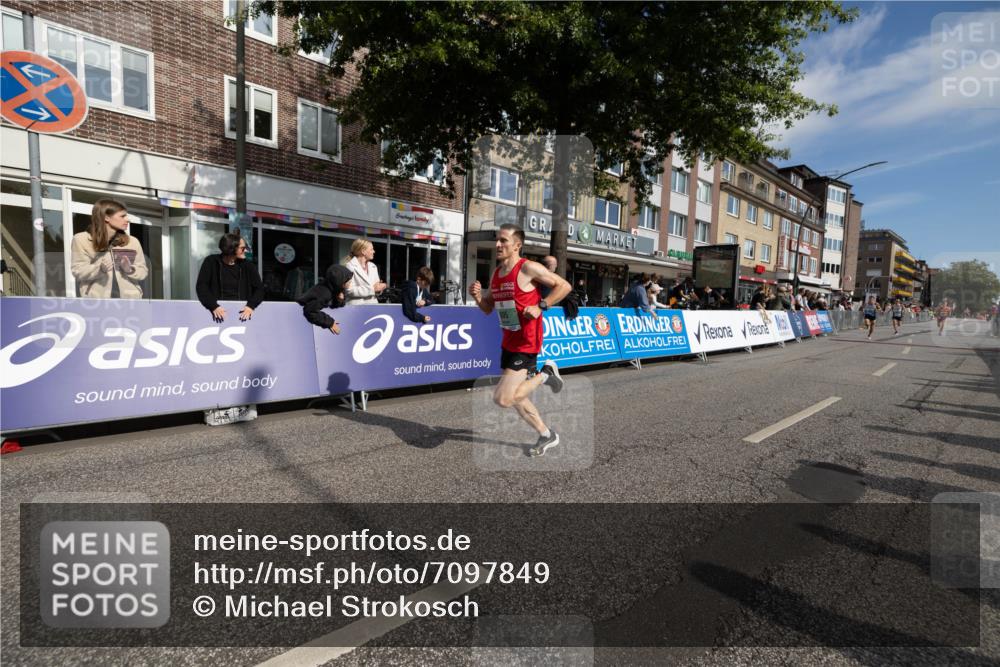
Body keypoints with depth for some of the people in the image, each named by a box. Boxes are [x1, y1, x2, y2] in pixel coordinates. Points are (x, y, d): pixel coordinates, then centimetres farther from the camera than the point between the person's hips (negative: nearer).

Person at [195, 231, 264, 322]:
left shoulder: (247, 265, 5)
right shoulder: (211, 262, 2)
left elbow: (259, 288, 1)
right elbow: (201, 286, -4)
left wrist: (251, 306, -17)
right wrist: (213, 306, -20)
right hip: (220, 310, -1)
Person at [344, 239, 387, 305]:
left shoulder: (373, 267, 15)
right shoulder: (351, 266, -5)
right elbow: (350, 290, -16)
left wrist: (379, 288, -5)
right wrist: (372, 289, -17)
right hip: (357, 306, -6)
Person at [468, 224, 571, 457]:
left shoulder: (529, 268, -14)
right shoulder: (496, 273, 8)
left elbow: (564, 286, -11)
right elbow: (488, 308, 15)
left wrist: (541, 306, -19)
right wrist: (477, 296, -4)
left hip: (526, 344, -8)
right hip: (508, 342, 8)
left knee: (502, 399, -13)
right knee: (515, 398, 17)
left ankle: (545, 374, 7)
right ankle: (547, 435, 36)